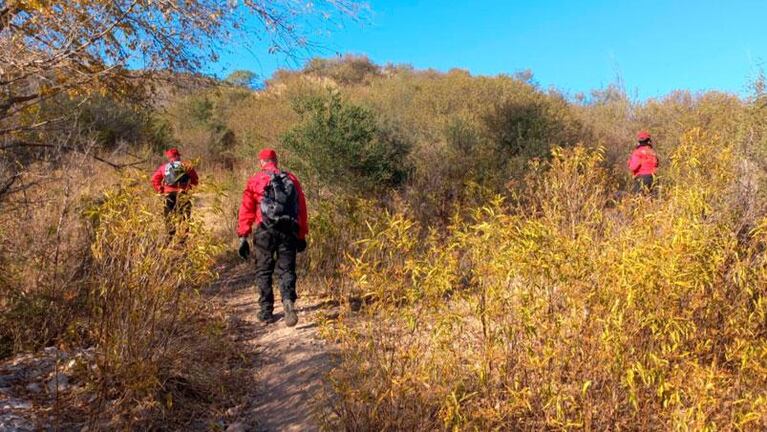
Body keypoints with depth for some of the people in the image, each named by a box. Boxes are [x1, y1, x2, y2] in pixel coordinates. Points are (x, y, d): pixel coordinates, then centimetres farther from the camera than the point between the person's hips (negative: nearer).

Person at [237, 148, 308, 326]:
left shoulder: (255, 180, 4)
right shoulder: (291, 178, 12)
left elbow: (246, 210, 0)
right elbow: (301, 209, 11)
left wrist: (243, 237, 3)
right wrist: (302, 235, 16)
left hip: (265, 231, -2)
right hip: (289, 231, 2)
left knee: (263, 271, 11)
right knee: (286, 270, 8)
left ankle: (266, 311, 15)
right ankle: (289, 301, -16)